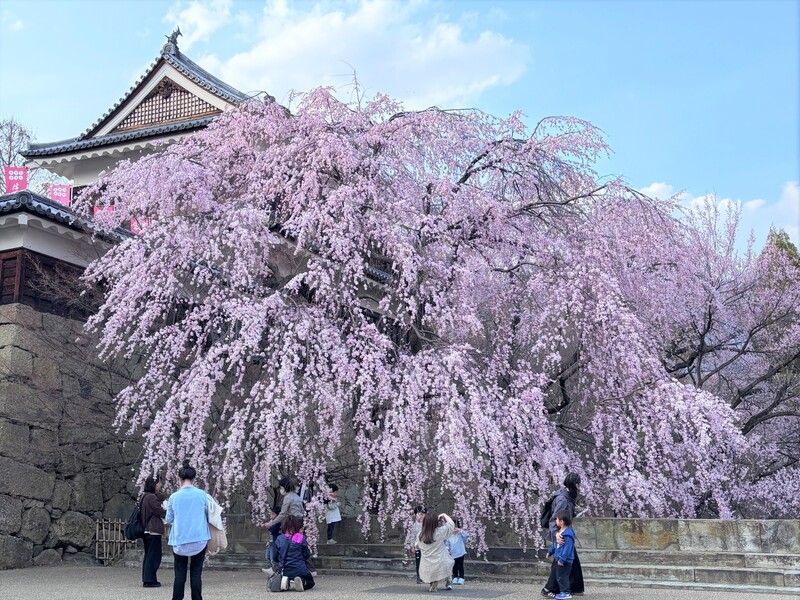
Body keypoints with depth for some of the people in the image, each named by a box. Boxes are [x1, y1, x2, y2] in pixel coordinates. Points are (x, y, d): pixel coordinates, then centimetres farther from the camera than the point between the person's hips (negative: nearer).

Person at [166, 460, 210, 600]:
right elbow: (208, 514, 11)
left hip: (180, 540, 0)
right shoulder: (201, 494, -4)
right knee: (196, 573, 4)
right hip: (199, 539, 0)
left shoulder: (174, 497, -3)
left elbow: (169, 520, 8)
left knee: (180, 574, 7)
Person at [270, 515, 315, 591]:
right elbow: (306, 556, -3)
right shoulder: (301, 538, -7)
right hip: (300, 570, -3)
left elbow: (275, 558, 6)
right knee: (310, 582, 24)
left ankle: (287, 584, -5)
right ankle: (302, 582, -13)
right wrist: (309, 551, 18)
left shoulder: (279, 539, 1)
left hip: (284, 571, 3)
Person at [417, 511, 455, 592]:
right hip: (441, 569, -2)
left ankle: (433, 584, 13)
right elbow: (451, 524, 0)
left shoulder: (419, 536, -5)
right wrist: (444, 515, 16)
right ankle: (447, 583, 25)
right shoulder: (439, 532, -15)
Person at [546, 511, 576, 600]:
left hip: (565, 560, -10)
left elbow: (567, 548, -26)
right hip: (558, 558, 10)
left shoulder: (568, 535, -24)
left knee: (562, 576, -4)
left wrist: (562, 559, -26)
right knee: (556, 574, 17)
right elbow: (555, 543, 21)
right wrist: (550, 552, 27)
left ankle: (565, 592, 6)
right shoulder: (560, 531, 8)